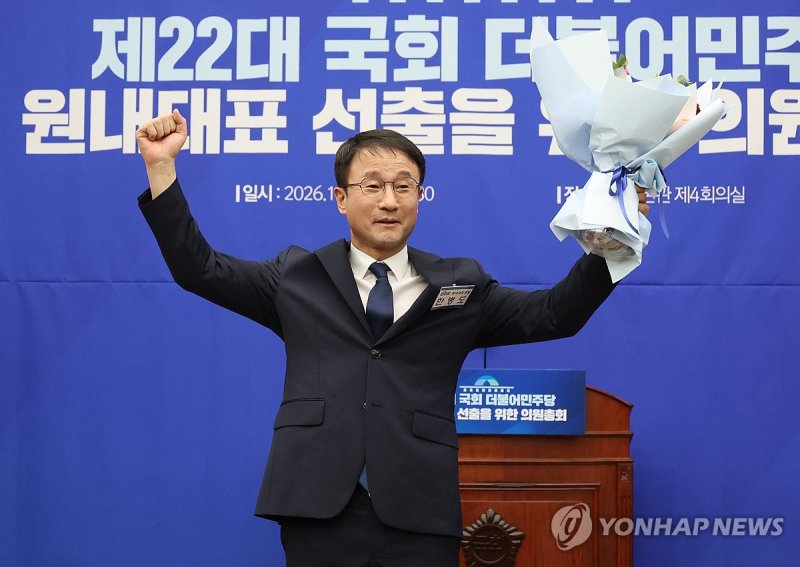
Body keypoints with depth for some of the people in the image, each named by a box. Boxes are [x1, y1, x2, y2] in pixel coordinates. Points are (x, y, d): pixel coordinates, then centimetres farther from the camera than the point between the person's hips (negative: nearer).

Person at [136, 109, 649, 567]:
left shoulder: (461, 286, 12)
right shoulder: (298, 277, 12)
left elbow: (554, 314, 6)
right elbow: (198, 269, 10)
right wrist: (162, 167, 1)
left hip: (419, 514, 0)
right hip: (318, 507, 0)